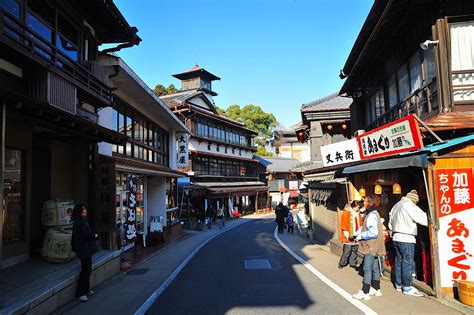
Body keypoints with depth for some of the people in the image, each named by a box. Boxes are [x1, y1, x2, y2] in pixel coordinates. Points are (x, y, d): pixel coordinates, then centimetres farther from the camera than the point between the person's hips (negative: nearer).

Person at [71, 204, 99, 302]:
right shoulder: (79, 222, -18)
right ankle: (80, 293, 5)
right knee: (86, 270, -4)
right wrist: (94, 235, -11)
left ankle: (86, 289, 29)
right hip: (84, 249, -10)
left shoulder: (83, 221, 12)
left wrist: (93, 236, -4)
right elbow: (84, 235, -26)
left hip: (87, 249, 10)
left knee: (87, 269, 17)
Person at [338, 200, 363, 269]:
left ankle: (353, 263, 27)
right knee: (347, 251, -2)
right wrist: (347, 235, -15)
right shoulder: (346, 214, -11)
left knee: (354, 251, 14)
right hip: (348, 237, -6)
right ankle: (342, 263, 12)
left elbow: (360, 225, 13)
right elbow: (344, 226, -11)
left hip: (356, 237, 6)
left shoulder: (358, 214, 8)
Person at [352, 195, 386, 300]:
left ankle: (365, 293, -1)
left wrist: (361, 236, -14)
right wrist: (360, 234, 5)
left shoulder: (371, 216, -20)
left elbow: (373, 233, -26)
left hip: (371, 247, -10)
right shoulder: (374, 213, 13)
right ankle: (376, 289, 28)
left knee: (367, 269, -6)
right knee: (375, 268, 17)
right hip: (374, 247, 10)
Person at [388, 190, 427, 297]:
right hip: (406, 238, -9)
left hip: (396, 237, 9)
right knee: (408, 262, -4)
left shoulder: (396, 206, 18)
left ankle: (399, 285, 19)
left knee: (399, 260, 13)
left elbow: (390, 223, 22)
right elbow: (422, 218, -17)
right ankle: (407, 287, -1)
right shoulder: (409, 205, -10)